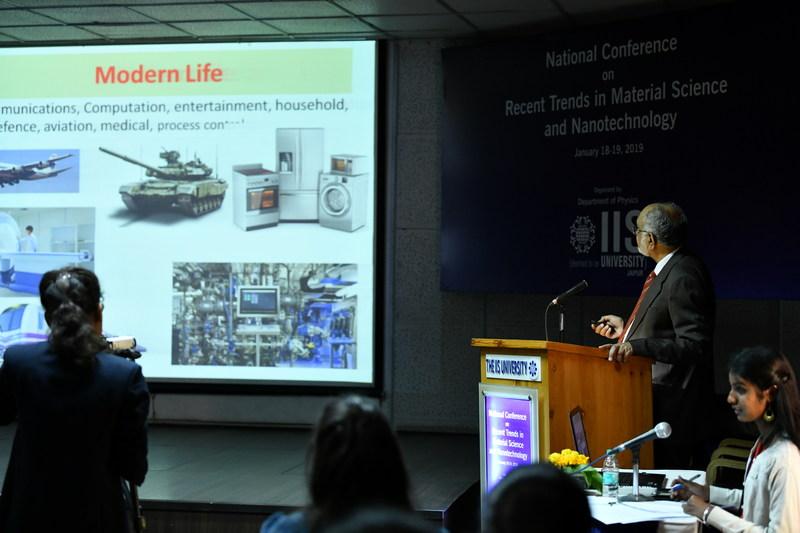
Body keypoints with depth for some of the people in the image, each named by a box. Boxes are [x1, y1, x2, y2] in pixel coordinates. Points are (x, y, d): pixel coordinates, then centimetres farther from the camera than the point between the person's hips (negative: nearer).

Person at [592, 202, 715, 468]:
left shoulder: (683, 276, -18)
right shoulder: (672, 269, 12)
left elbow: (695, 346, -24)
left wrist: (636, 346, -30)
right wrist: (627, 330, 20)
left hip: (672, 403, -10)